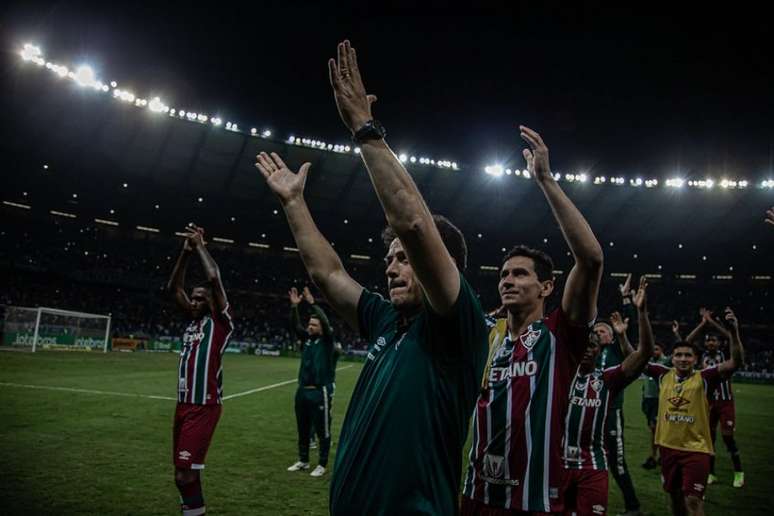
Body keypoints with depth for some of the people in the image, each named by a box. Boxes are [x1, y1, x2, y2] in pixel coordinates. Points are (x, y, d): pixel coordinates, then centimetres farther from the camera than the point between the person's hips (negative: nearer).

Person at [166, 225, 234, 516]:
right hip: (184, 404, 8)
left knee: (185, 473, -12)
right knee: (184, 471, 15)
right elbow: (173, 288, 16)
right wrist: (186, 251, 8)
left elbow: (214, 278, -17)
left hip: (204, 406, -8)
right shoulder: (193, 320, 14)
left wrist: (200, 245, -4)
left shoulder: (219, 321, -5)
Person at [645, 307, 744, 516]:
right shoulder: (664, 375, 0)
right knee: (675, 495, 18)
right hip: (668, 446, 4)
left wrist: (734, 331, -34)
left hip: (696, 449, -4)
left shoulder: (704, 378, -9)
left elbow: (735, 362, -20)